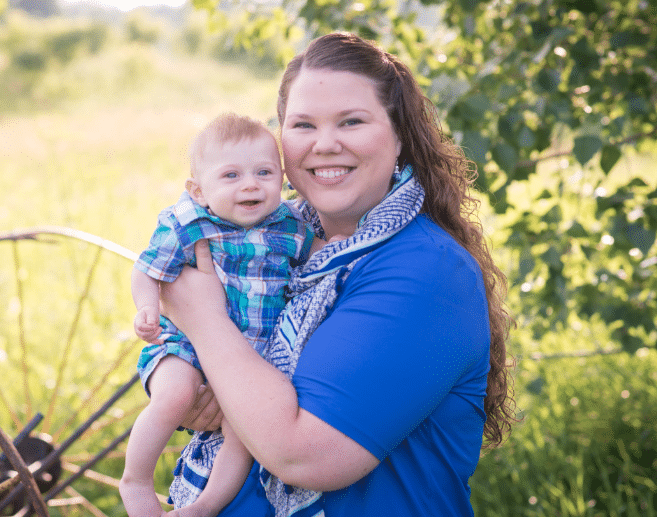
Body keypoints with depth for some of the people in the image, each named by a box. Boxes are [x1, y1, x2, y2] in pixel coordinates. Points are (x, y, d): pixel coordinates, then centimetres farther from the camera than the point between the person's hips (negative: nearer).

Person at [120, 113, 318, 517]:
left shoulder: (292, 230, -3)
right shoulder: (184, 226, -11)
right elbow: (148, 271, -2)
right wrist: (147, 308, -21)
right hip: (187, 340, -3)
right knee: (174, 394, -29)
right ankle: (136, 480, -6)